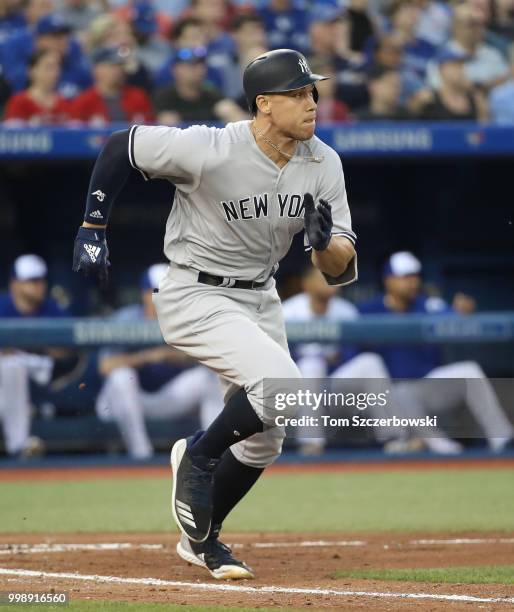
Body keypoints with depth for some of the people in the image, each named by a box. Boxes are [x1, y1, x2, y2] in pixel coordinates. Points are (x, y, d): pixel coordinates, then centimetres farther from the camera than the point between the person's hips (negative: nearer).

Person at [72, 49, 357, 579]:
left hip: (260, 299, 7)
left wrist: (323, 242, -29)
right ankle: (198, 455, -1)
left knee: (263, 439, 12)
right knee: (279, 385, -27)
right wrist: (92, 229, -10)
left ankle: (199, 539, 33)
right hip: (195, 297, -7)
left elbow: (341, 271, -7)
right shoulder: (209, 151, -26)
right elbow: (119, 146, -12)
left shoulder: (322, 163, -9)